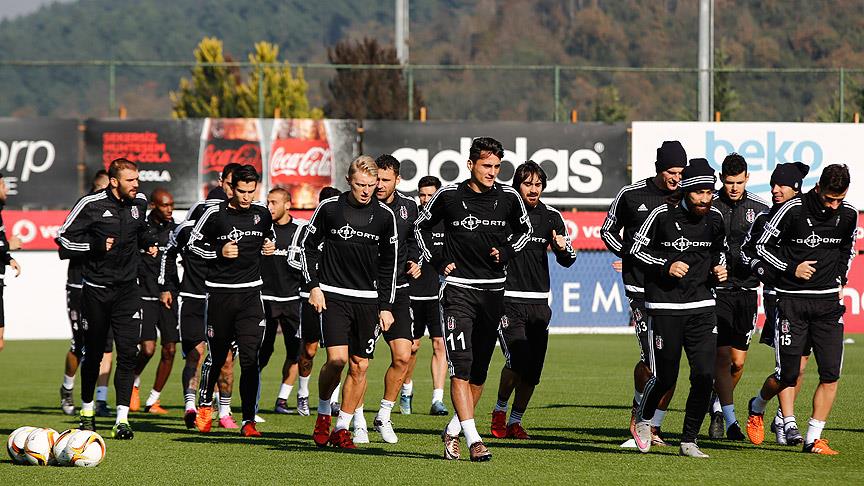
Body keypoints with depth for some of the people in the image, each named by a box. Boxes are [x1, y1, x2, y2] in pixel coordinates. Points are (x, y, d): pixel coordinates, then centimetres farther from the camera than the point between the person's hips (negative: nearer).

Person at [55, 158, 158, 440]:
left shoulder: (139, 203, 5)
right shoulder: (91, 205, -11)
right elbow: (64, 238, -7)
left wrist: (148, 243, 7)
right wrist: (96, 245, -19)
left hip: (128, 289, 3)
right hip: (96, 290, -3)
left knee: (128, 351, -11)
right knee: (93, 353, 8)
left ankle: (122, 418, -12)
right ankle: (87, 409, 30)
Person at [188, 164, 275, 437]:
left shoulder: (262, 215, 6)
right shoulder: (215, 214, -5)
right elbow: (193, 243, 4)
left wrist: (270, 247, 3)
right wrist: (219, 252, -11)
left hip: (251, 292, 2)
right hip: (220, 292, -2)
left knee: (250, 358, -8)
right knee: (217, 355, 7)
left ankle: (249, 420, -7)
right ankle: (205, 404, 33)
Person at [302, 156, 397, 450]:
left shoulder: (384, 215, 3)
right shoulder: (329, 208, -3)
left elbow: (388, 264, 11)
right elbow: (308, 246, 7)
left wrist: (386, 306, 7)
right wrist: (313, 286, -2)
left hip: (368, 299, 3)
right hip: (333, 296, -3)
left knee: (360, 367, 2)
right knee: (337, 359, -16)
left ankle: (342, 428, 14)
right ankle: (323, 414, 8)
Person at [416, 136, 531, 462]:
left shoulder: (508, 197, 1)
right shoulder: (449, 196, -5)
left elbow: (524, 230, 18)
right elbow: (420, 227, 11)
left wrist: (505, 253, 0)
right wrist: (437, 261, 1)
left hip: (493, 291, 3)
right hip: (459, 288, -3)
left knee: (479, 369, 9)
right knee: (461, 365, -16)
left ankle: (452, 432, 26)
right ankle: (473, 439, -21)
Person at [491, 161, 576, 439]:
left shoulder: (550, 217, 6)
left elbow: (567, 260, 1)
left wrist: (563, 248, -18)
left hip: (538, 303, 4)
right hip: (507, 299, -4)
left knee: (532, 370, 2)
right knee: (518, 360, -18)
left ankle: (515, 422, 18)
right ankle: (500, 410, 5)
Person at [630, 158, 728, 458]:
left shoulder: (714, 218, 4)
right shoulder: (663, 215, -10)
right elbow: (637, 250, -2)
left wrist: (718, 270, 2)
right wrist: (666, 266, -16)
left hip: (702, 306, 4)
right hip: (665, 307, -4)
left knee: (704, 376, -8)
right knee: (664, 378, 0)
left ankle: (689, 441, 3)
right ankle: (643, 420, 31)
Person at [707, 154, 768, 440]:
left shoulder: (759, 209, 5)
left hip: (746, 291, 3)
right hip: (716, 290, -3)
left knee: (738, 361, 6)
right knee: (722, 355, -11)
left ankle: (717, 406, 29)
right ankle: (730, 420, -11)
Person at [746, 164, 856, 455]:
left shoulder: (848, 215, 2)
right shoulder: (793, 209, -12)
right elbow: (763, 246, -2)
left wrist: (840, 282, 11)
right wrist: (791, 268, -10)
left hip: (828, 300, 4)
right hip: (792, 300, -4)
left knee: (831, 374, -6)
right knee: (788, 375, -3)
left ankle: (813, 439, 3)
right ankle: (757, 408, 28)